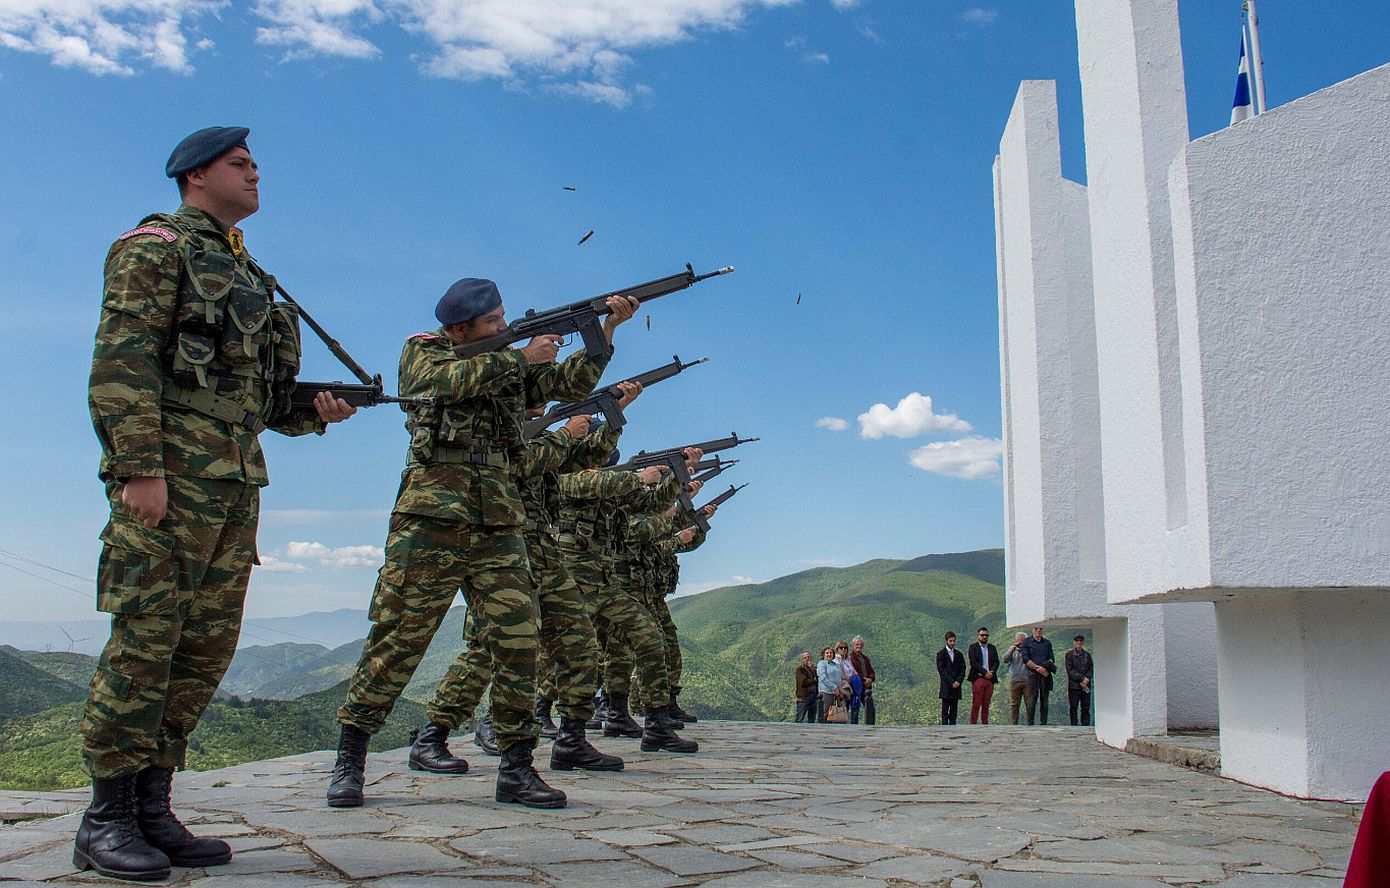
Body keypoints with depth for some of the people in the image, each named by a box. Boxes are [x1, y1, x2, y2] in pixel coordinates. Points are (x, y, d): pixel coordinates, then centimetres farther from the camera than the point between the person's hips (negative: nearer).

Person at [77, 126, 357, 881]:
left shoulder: (247, 275, 25)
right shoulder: (155, 247, 0)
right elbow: (121, 362, -12)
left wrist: (314, 410, 8)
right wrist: (139, 468, -21)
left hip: (235, 480, 8)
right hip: (171, 471, -8)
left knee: (206, 648, 6)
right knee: (144, 641, -7)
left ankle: (152, 810, 14)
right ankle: (106, 819, 2)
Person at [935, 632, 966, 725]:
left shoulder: (958, 654, 14)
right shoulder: (941, 654, 1)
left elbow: (962, 669, 9)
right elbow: (941, 670, -7)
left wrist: (958, 681, -7)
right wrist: (951, 682, -14)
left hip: (956, 686, 4)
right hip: (946, 687, -4)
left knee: (954, 710, 3)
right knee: (945, 710, -2)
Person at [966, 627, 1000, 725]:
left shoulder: (992, 648, 18)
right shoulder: (973, 647, 4)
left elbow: (996, 662, 10)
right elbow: (973, 662, -6)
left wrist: (991, 672, -9)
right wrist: (985, 672, -13)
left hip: (990, 679, 4)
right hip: (978, 679, -4)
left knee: (986, 706, 4)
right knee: (976, 705, -7)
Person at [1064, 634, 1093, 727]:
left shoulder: (1087, 654, 15)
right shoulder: (1069, 654, 3)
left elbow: (1091, 668, 10)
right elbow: (1070, 670, -5)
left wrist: (1086, 679, -7)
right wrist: (1081, 678, -13)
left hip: (1086, 685, 3)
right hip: (1074, 685, -3)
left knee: (1086, 707, 2)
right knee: (1073, 707, -2)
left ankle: (1086, 725, 6)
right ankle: (1074, 725, 2)